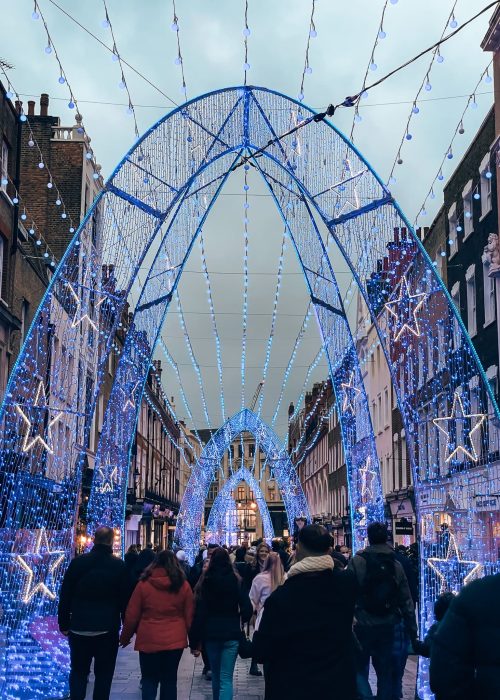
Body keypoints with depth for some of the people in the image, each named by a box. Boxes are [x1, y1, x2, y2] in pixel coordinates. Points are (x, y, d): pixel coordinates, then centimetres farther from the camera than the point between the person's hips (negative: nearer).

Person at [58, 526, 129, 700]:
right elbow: (125, 599, -3)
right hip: (107, 629, -1)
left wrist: (64, 623, 6)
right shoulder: (119, 566, -6)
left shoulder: (78, 562, -3)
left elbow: (65, 596, -1)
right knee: (104, 673, 8)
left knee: (78, 671, 13)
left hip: (79, 628, 1)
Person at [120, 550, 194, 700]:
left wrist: (125, 637, 14)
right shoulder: (183, 585, -1)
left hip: (148, 640, -1)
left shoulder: (143, 584, -4)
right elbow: (189, 616, 4)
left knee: (149, 680, 8)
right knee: (170, 680, 12)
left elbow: (131, 616, 0)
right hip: (175, 641, 1)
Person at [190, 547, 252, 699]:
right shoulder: (237, 581, -5)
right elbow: (247, 609, -7)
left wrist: (194, 641, -3)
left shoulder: (205, 582, -5)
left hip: (210, 633, 1)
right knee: (226, 678, -3)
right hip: (231, 634, -1)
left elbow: (199, 612, -7)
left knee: (216, 675, 20)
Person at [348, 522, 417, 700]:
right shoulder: (396, 565, 1)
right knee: (385, 672, 15)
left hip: (362, 625, -3)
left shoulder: (357, 561, -12)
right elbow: (406, 602, 3)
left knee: (360, 669, 8)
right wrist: (412, 632, 9)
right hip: (387, 627, 4)